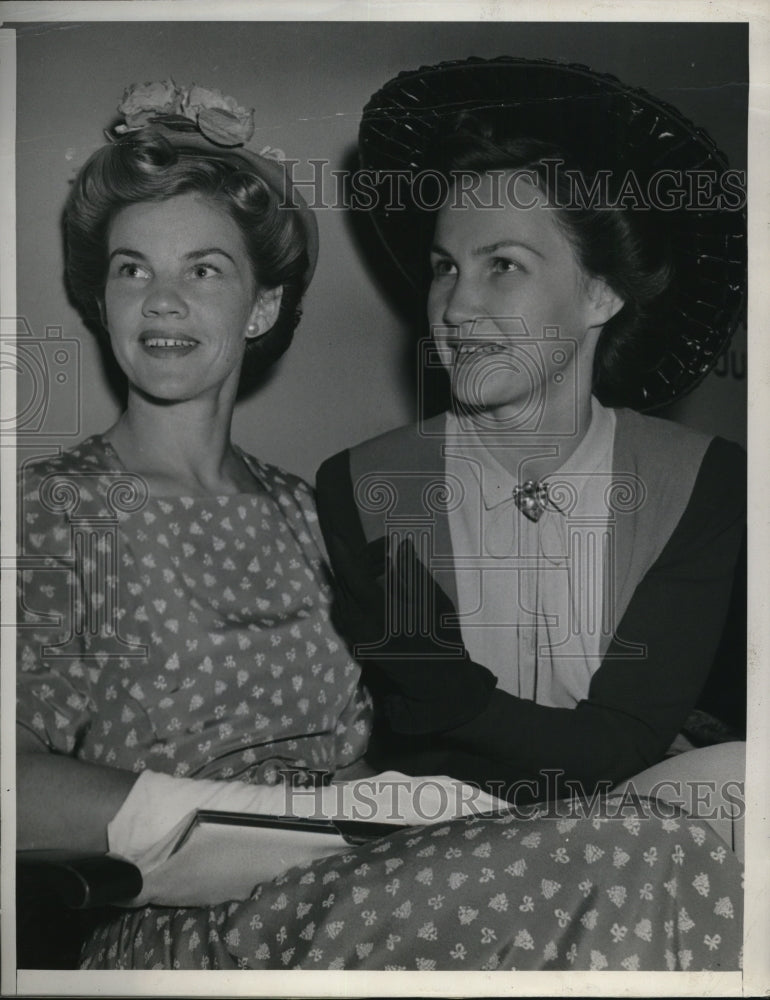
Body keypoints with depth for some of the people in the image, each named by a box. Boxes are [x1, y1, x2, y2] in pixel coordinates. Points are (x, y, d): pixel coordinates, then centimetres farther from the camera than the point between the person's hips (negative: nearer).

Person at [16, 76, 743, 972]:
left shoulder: (301, 511, 19)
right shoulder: (51, 509, 2)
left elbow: (354, 747, 14)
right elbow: (26, 794, -12)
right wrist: (324, 807, -17)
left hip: (357, 912, 5)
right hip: (177, 939, -5)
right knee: (651, 860, -26)